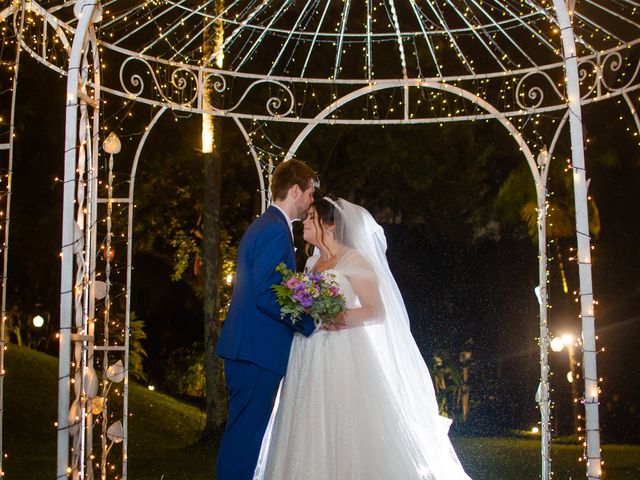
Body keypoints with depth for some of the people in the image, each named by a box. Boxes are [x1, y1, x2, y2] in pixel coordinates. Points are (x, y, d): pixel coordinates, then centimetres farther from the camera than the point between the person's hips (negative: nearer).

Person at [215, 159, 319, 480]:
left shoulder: (261, 226, 18)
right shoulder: (276, 230, -15)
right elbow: (266, 296, -22)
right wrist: (311, 322, -14)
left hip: (246, 348, 11)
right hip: (258, 349, -11)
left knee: (243, 432, 16)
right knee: (247, 433, -4)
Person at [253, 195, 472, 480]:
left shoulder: (353, 260, -2)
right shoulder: (312, 263, 18)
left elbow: (377, 311, -9)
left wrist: (338, 319, -21)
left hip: (344, 358, -6)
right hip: (311, 360, 6)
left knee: (347, 431, -8)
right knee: (312, 435, 2)